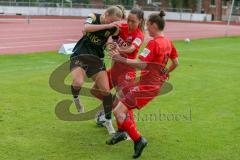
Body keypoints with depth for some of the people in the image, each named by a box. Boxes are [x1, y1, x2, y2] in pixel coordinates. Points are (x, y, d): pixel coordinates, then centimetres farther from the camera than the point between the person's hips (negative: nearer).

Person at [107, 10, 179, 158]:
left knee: (119, 111, -13)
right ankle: (122, 132, 31)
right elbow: (176, 63, 17)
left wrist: (122, 59, -29)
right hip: (157, 83, 10)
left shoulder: (154, 43, -18)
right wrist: (165, 73, 29)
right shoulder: (168, 42, 9)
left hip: (147, 86, -10)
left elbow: (142, 64, -26)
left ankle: (138, 140, -11)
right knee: (122, 95, 26)